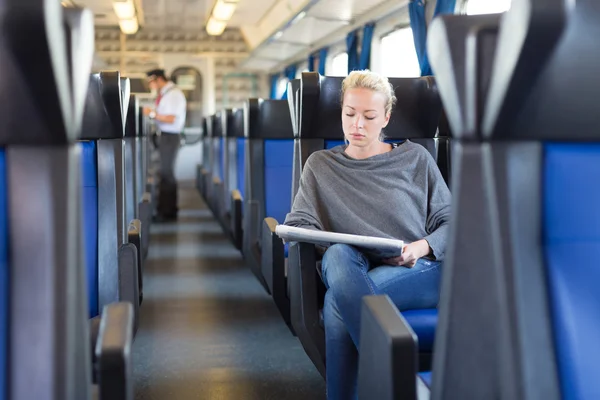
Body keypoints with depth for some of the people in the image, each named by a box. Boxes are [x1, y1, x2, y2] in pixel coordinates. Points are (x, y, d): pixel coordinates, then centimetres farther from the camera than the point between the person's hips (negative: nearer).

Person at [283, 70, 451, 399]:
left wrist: (421, 248, -11)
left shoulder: (415, 158, 13)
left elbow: (450, 222, 9)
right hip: (353, 274, 2)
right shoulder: (321, 165, 17)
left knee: (338, 300, -32)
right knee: (338, 253, -36)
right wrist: (295, 232, -18)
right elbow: (298, 223, 6)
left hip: (421, 273, -2)